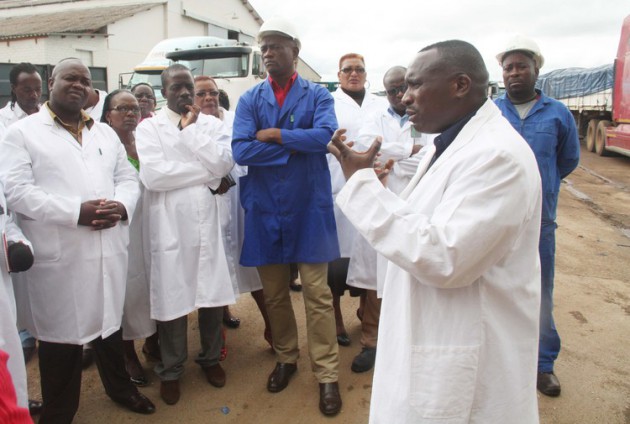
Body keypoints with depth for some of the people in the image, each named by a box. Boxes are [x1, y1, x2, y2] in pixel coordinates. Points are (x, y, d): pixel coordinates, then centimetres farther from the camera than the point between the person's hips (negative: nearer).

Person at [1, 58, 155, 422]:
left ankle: (120, 386, 40)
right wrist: (76, 212, -21)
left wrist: (121, 206, -11)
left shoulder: (106, 133, 16)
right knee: (61, 333, 7)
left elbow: (128, 178, 12)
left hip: (108, 250, 5)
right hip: (58, 255, -4)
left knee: (110, 321, 18)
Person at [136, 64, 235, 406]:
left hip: (205, 218, 2)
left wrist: (191, 128, -7)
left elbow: (223, 163, -8)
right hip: (168, 221, -2)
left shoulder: (211, 124, 8)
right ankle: (171, 370, 27)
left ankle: (210, 357, 33)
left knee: (213, 292, 8)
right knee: (172, 296, 6)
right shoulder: (149, 127, 1)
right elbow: (152, 175, -15)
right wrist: (206, 172, -9)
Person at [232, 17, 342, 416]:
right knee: (274, 293, 14)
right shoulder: (249, 99, 5)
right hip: (265, 210, 3)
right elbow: (241, 150, -11)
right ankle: (286, 358, 35)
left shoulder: (318, 95, 2)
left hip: (309, 208, -2)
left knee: (317, 293, 3)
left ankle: (327, 374, 16)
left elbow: (325, 136, -18)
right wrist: (297, 145, -11)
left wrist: (274, 135, -12)